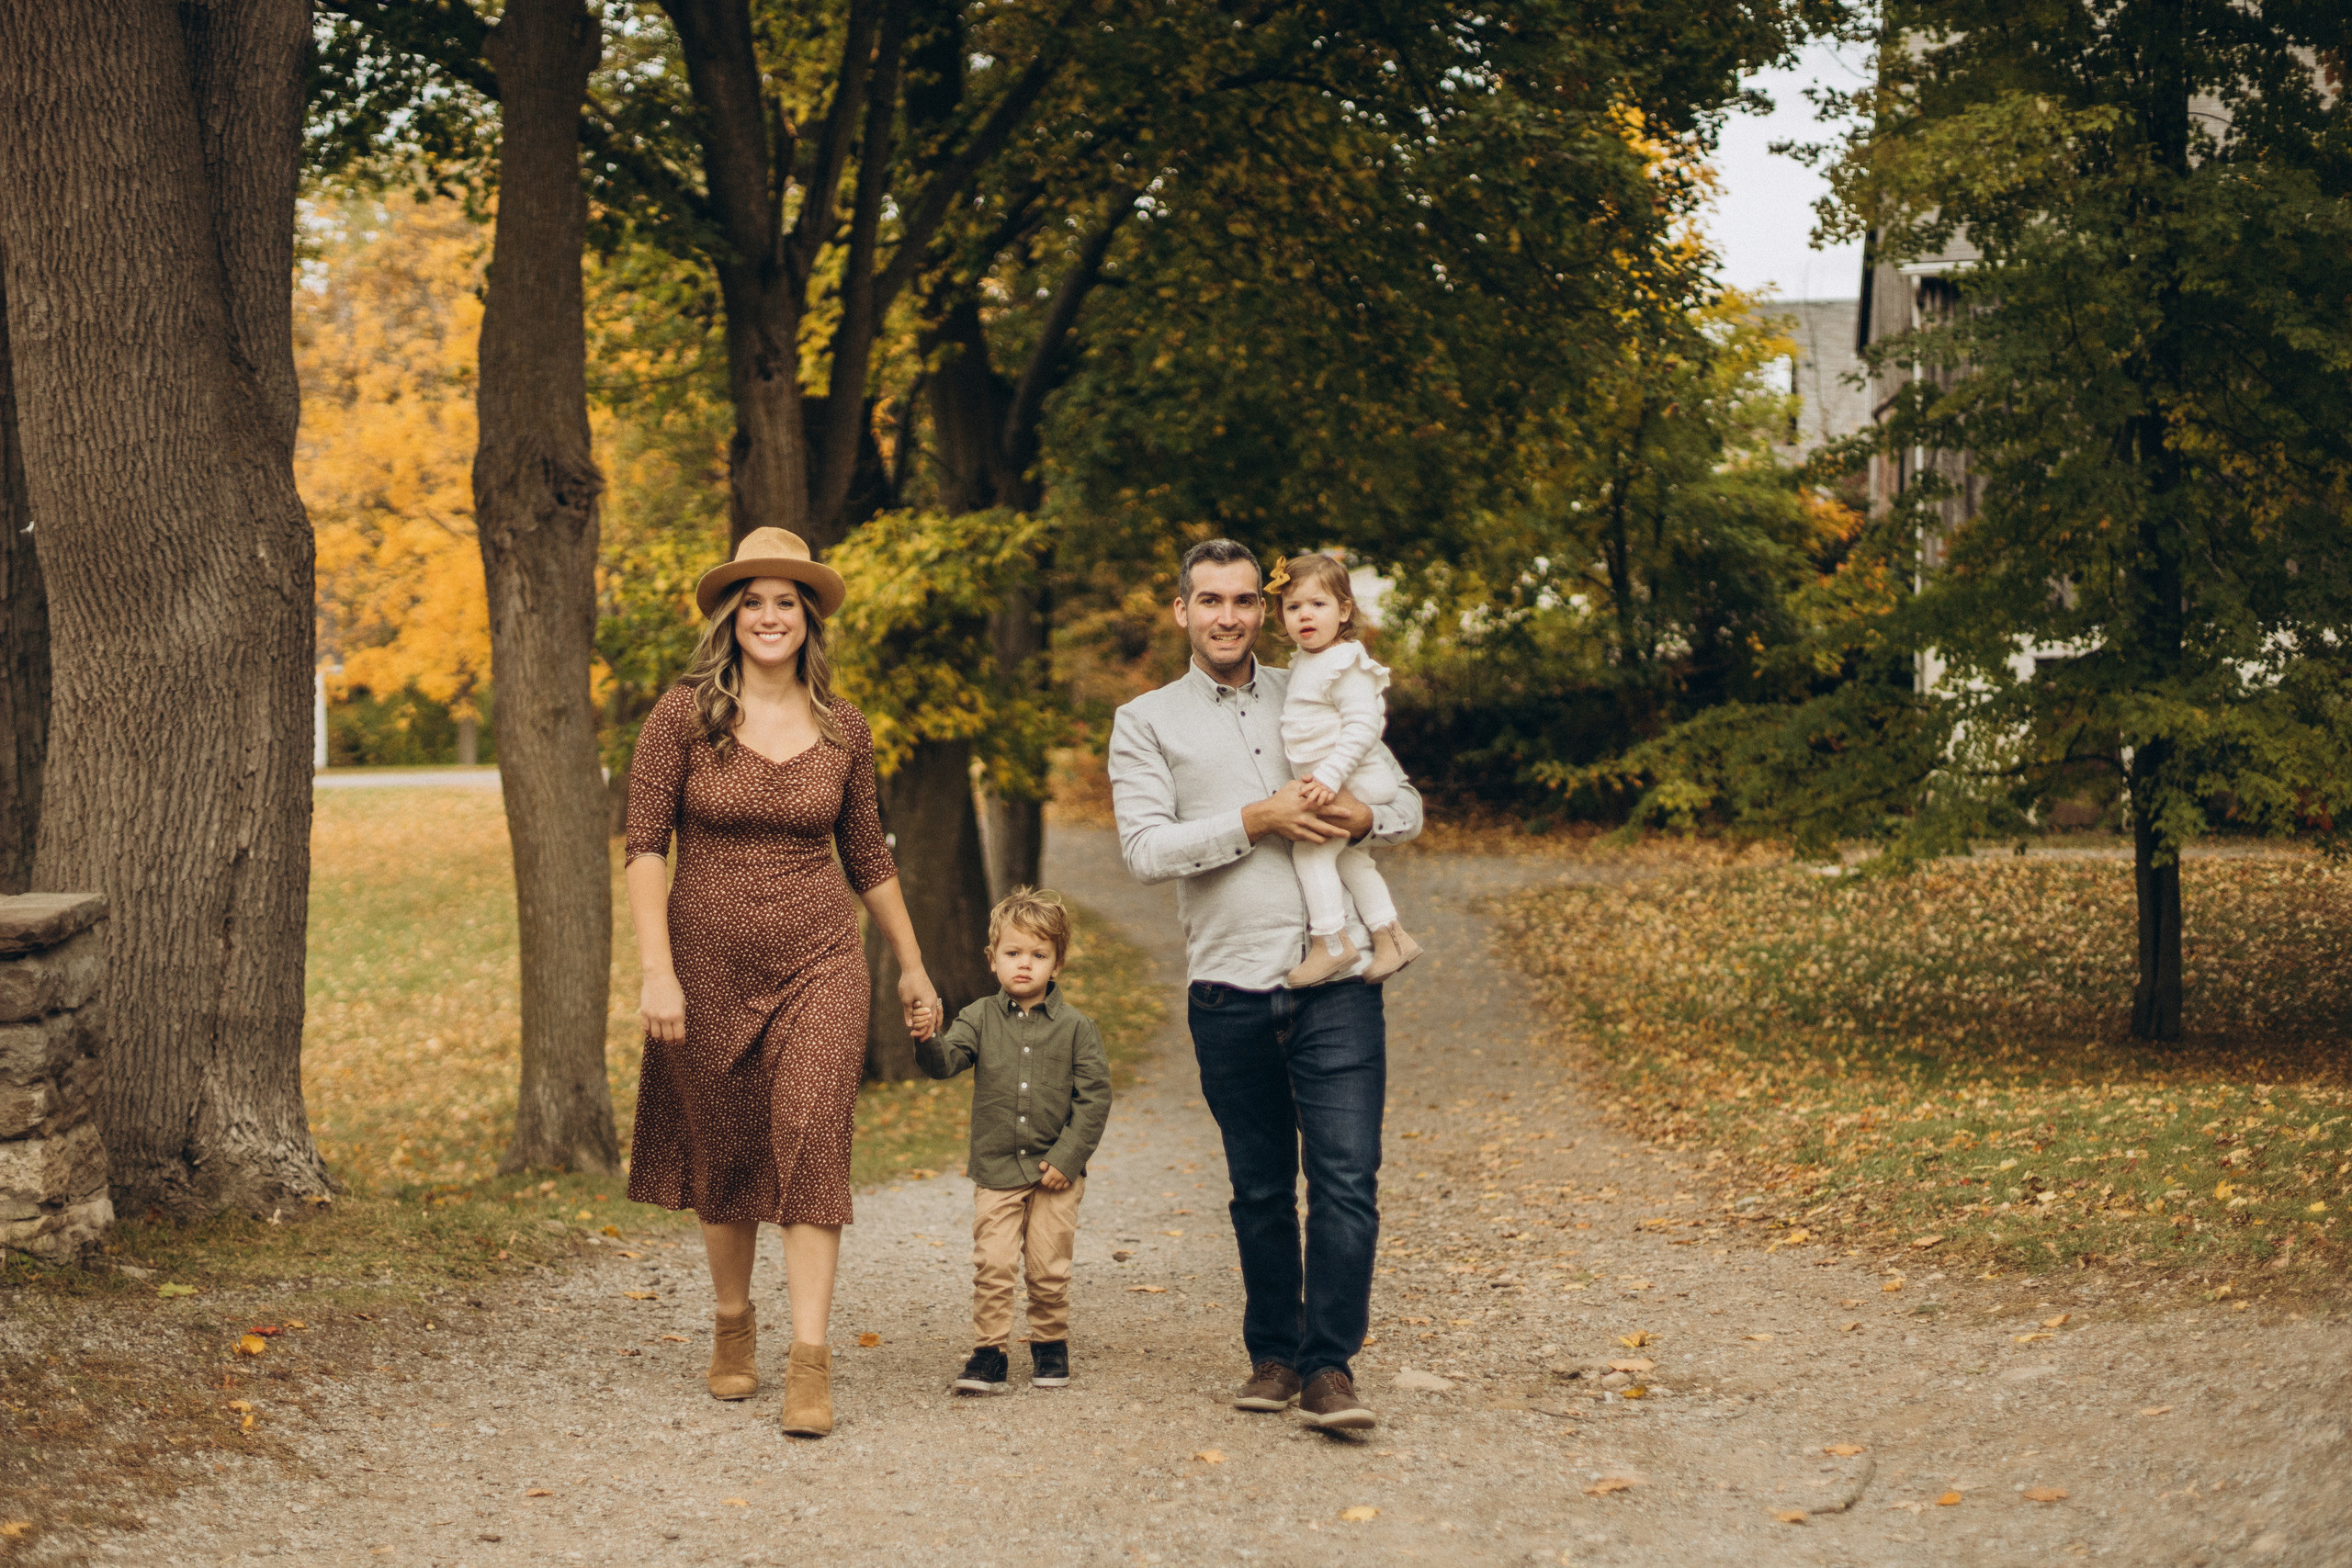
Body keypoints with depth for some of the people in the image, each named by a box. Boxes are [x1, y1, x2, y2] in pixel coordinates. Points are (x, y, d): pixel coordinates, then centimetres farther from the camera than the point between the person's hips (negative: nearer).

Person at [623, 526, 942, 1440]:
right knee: (724, 1153, 9)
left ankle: (810, 1361, -15)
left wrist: (913, 968, 20)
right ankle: (733, 1326, 32)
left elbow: (868, 858, 16)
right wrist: (657, 972, -16)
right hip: (710, 962, 0)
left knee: (813, 1137, -14)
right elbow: (645, 848, -7)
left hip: (819, 961, 1)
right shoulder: (683, 716, -3)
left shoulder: (844, 730, 5)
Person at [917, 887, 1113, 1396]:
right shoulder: (980, 1019, 3)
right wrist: (927, 1041, -34)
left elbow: (1095, 1095, -2)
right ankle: (988, 1351, 4)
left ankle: (1050, 1345, 23)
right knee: (992, 1265, -5)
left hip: (1054, 1171, 0)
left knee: (1049, 1268, 5)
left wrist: (1068, 1155, -9)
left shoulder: (1075, 1027, -1)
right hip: (995, 1170, 1)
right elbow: (946, 1061, -11)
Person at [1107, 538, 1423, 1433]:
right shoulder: (1147, 723, 8)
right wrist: (1255, 821, -13)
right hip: (1229, 989, 0)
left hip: (1335, 978, 0)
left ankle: (1329, 1369, -7)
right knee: (1260, 1190, 8)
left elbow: (1408, 804, 17)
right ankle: (1273, 1354, 22)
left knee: (1346, 1177, -10)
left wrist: (1364, 819, -6)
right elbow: (1144, 850, -5)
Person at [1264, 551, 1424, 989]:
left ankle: (1330, 944, -9)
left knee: (1310, 850, -13)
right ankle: (1391, 935, 29)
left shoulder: (1345, 665, -19)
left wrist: (1330, 776, -31)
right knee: (1346, 856, 20)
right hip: (1330, 783, 11)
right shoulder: (1304, 663, 11)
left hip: (1353, 783, -11)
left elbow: (1363, 724, -26)